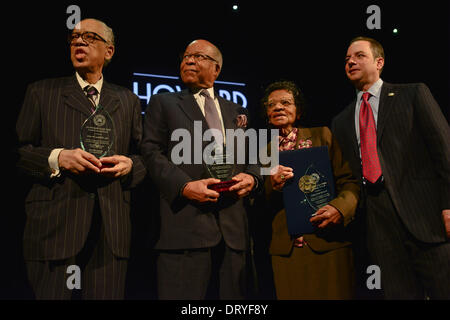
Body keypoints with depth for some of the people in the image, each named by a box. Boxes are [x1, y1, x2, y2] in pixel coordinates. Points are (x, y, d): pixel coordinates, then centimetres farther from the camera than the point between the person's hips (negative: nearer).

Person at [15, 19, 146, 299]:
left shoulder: (128, 101, 17)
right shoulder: (42, 92, 11)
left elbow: (145, 155, 17)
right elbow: (18, 150, 6)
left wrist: (129, 165, -6)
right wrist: (57, 158, -12)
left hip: (111, 228, 2)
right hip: (54, 223, -1)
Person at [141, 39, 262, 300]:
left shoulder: (235, 111, 23)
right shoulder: (163, 103, 13)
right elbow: (152, 152, 2)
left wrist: (252, 177, -3)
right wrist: (184, 185, -14)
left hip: (232, 228, 4)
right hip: (185, 224, -3)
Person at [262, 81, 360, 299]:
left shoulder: (321, 135, 8)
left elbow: (348, 181, 1)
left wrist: (340, 207, -19)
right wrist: (272, 187, -10)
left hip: (328, 243, -1)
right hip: (286, 250, 2)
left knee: (334, 294, 1)